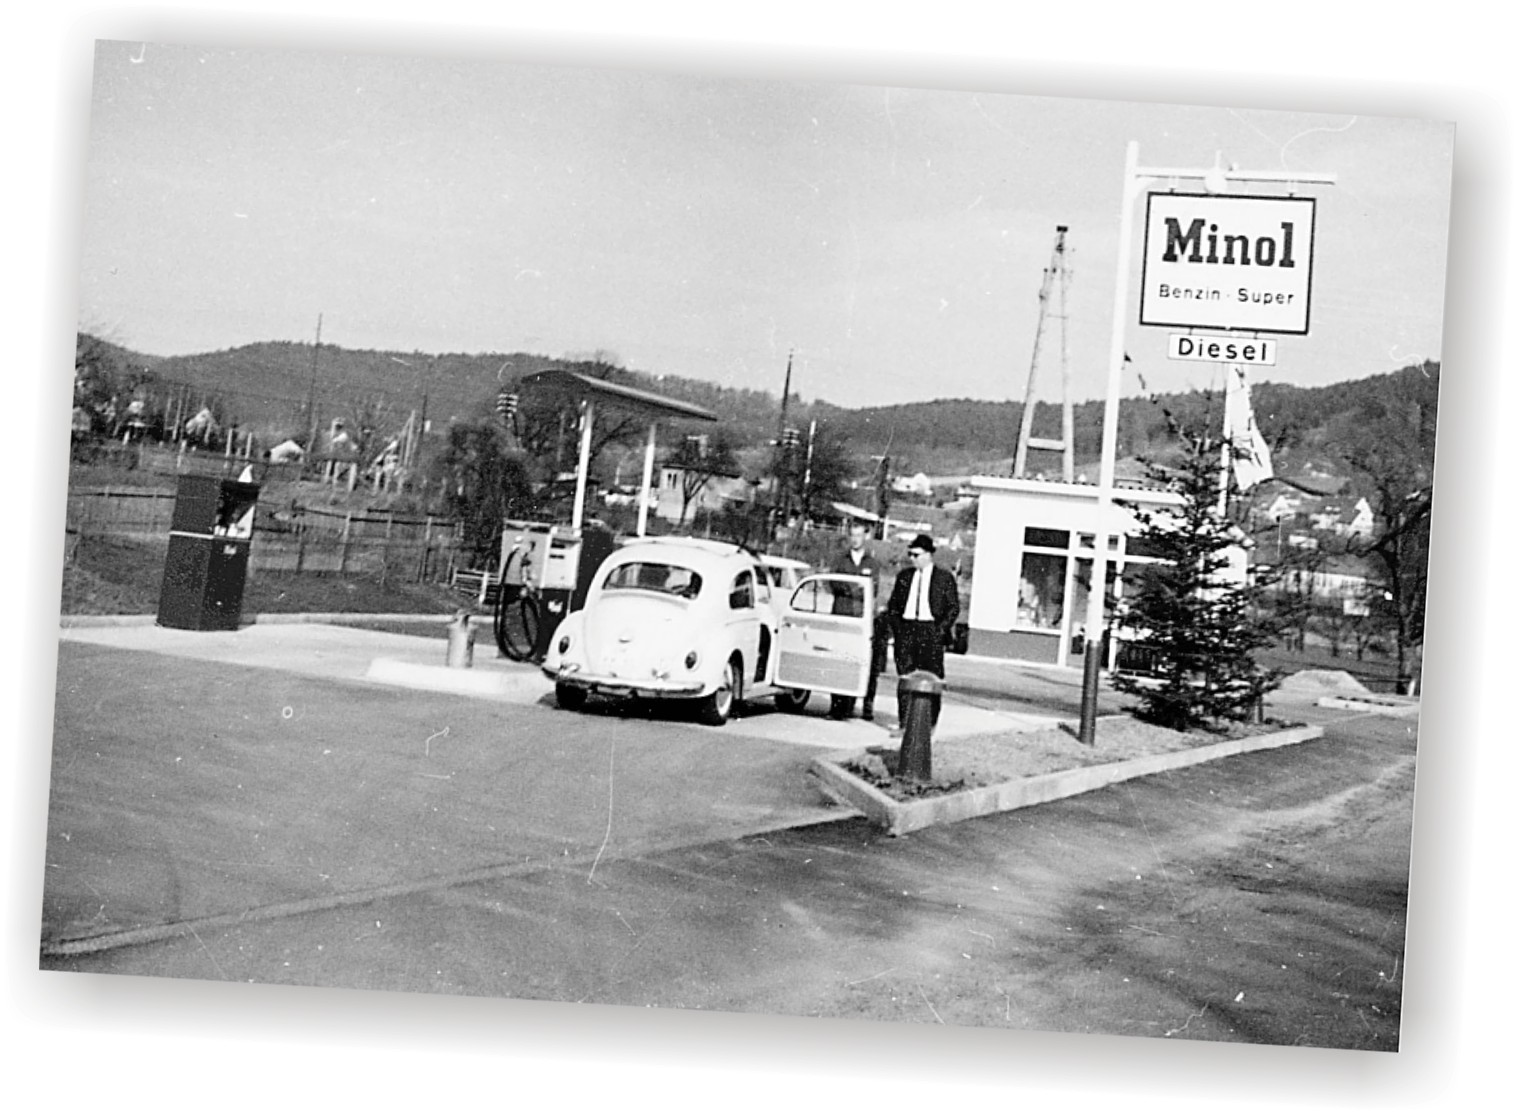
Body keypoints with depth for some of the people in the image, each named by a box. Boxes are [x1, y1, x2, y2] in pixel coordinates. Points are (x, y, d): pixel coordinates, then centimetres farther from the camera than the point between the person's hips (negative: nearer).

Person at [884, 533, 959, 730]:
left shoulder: (944, 577, 2)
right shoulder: (904, 576, 13)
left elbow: (953, 608, 2)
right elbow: (893, 604, 17)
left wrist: (940, 630, -7)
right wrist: (896, 627, 4)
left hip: (931, 631, -3)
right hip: (906, 629, 3)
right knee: (904, 677, 0)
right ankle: (904, 723, 3)